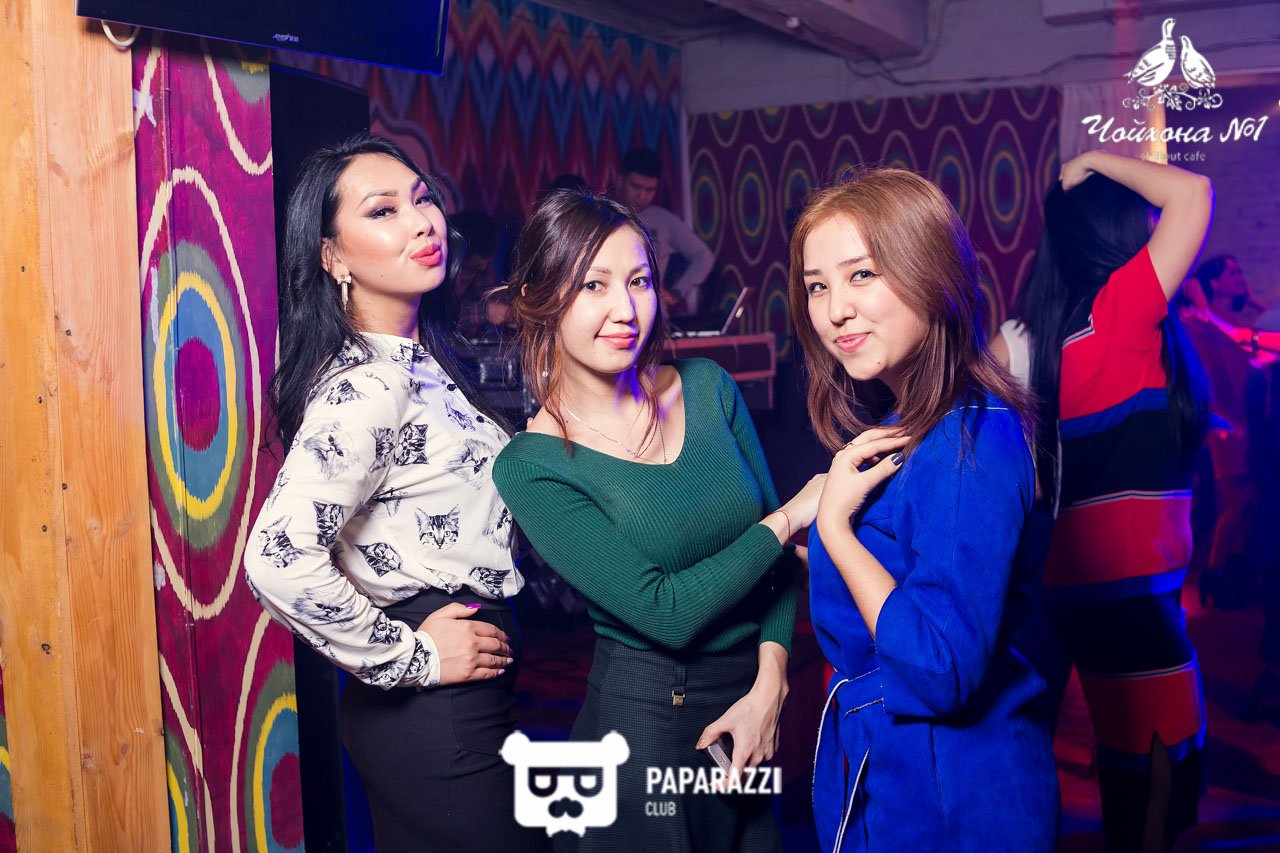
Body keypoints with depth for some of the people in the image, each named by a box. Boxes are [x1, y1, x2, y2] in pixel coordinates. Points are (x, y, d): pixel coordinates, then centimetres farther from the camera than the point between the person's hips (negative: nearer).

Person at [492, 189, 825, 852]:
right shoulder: (531, 466, -14)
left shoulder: (707, 387, 0)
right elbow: (664, 611, -20)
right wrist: (792, 516, -14)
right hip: (644, 720, -4)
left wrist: (770, 685, -8)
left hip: (754, 702, 5)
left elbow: (774, 551, 4)